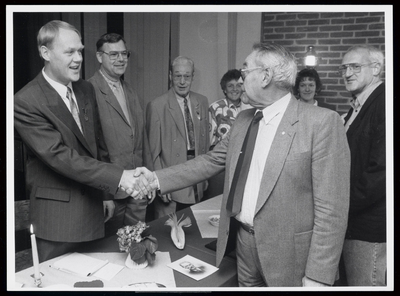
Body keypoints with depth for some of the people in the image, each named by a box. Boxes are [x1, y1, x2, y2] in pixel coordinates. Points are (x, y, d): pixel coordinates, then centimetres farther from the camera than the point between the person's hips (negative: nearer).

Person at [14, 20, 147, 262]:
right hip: (58, 216, -6)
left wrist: (106, 193, 13)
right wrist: (117, 177, -29)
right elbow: (59, 155, -23)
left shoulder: (86, 90, 6)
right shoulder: (26, 102, -16)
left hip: (93, 206, 6)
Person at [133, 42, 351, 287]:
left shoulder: (322, 122, -16)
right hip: (244, 240, 6)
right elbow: (211, 161, 9)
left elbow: (330, 209, -17)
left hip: (289, 253, -5)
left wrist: (318, 277, -17)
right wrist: (158, 178, -2)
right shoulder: (243, 120, 7)